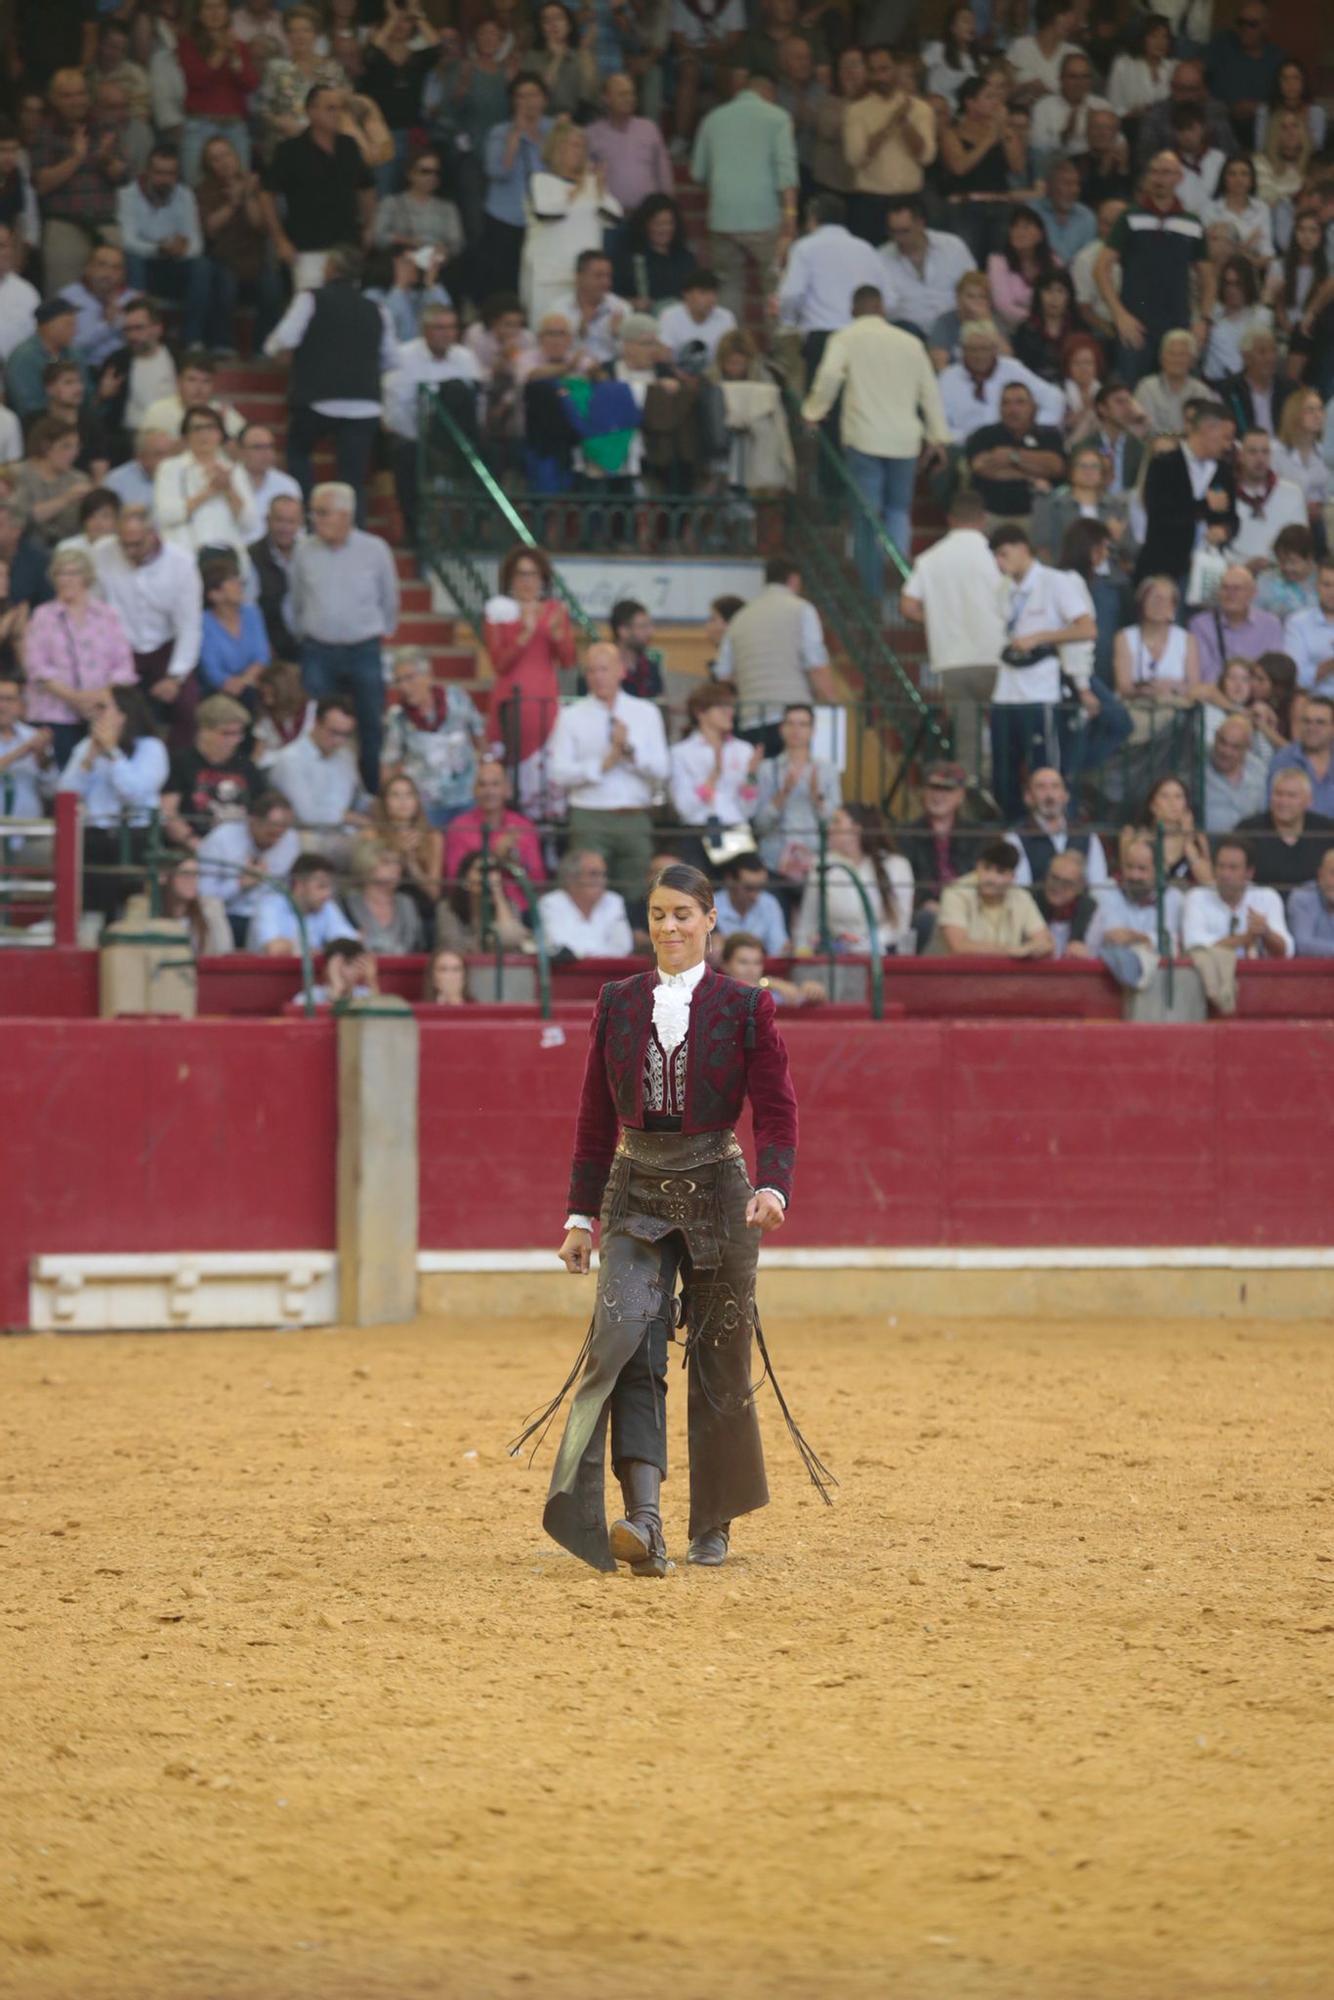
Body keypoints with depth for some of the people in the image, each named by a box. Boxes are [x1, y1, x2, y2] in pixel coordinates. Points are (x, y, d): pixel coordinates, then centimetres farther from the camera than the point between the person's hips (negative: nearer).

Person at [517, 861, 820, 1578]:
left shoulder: (745, 1007, 0)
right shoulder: (618, 1003, 7)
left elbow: (776, 1112, -2)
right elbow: (595, 1116, 11)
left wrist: (772, 1188, -19)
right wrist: (580, 1215, 11)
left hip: (717, 1194, -1)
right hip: (635, 1193, 1)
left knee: (719, 1360, 5)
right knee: (628, 1342, -17)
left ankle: (713, 1525, 21)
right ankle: (643, 1523, -26)